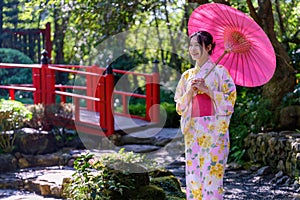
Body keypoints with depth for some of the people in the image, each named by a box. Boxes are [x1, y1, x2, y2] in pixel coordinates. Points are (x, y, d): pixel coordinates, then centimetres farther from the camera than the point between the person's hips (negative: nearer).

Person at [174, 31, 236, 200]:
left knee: (212, 173, -7)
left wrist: (205, 89, -13)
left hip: (214, 129, -5)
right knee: (193, 175, 3)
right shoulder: (187, 75, 15)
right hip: (193, 131, 5)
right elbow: (179, 106, 13)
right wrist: (190, 91, -5)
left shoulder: (220, 71, 1)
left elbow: (230, 98, -7)